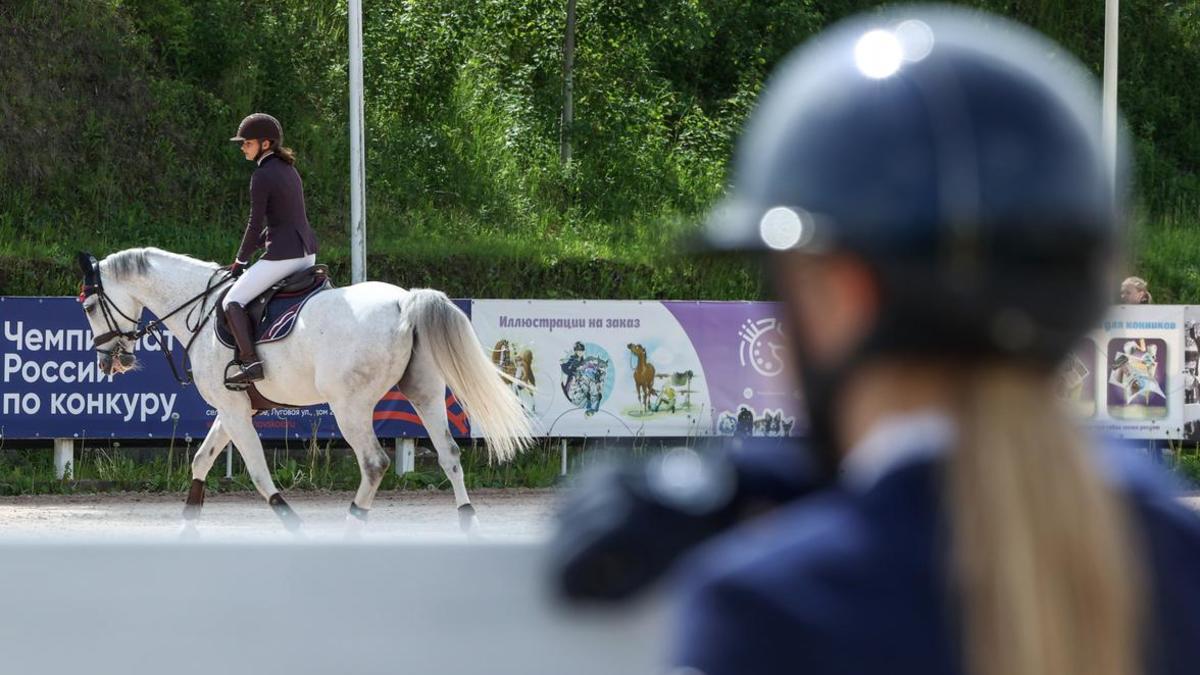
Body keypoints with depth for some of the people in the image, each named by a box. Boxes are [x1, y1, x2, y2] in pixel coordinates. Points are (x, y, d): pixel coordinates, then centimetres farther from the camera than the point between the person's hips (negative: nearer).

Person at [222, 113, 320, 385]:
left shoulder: (262, 176, -12)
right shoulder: (288, 169, 16)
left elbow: (255, 225, -11)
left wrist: (240, 260, 1)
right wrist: (252, 250, 19)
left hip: (283, 254, -9)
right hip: (308, 253, 9)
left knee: (233, 301, -4)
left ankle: (250, 362, -16)